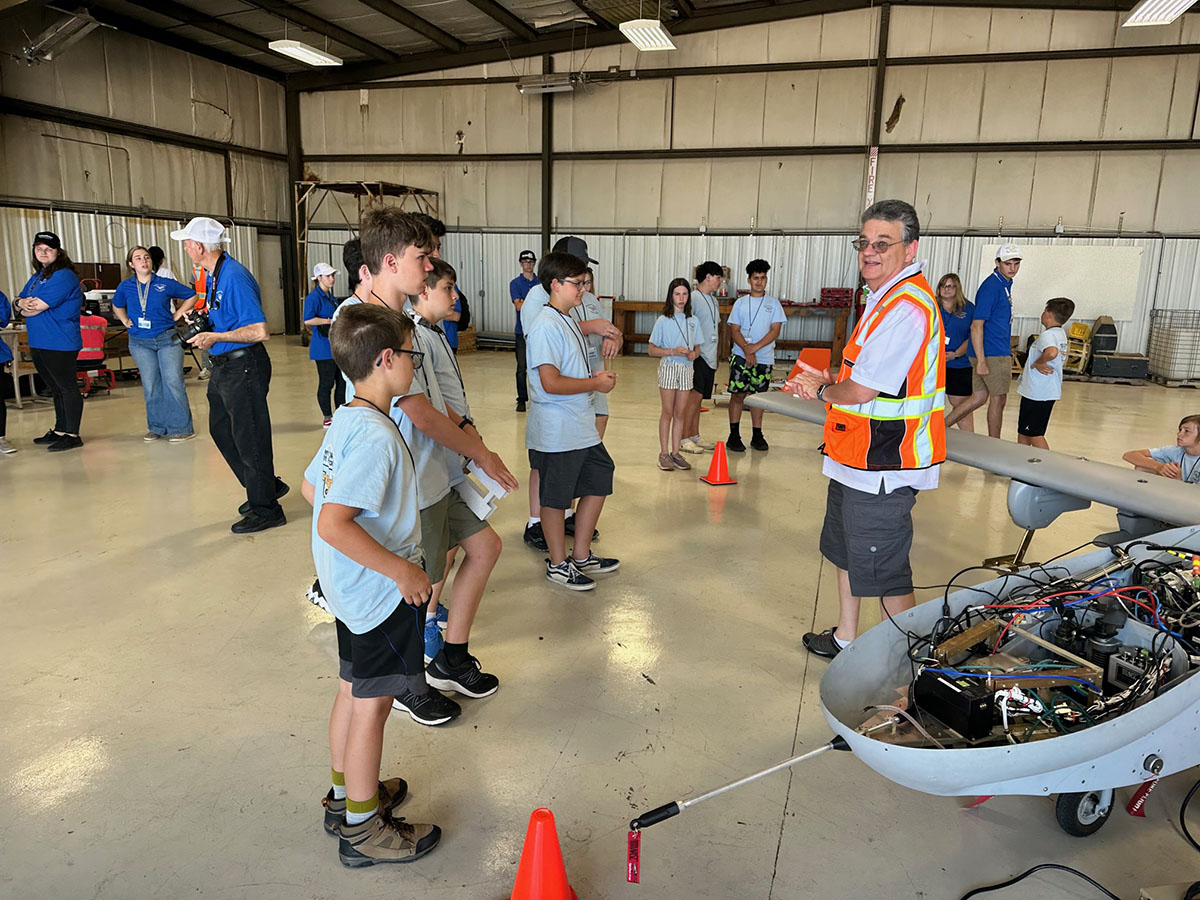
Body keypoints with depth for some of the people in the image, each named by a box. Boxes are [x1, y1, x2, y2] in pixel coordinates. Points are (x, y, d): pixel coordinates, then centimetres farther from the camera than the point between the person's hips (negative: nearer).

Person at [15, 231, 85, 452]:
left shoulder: (63, 276, -12)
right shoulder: (37, 276, 19)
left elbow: (38, 307, -17)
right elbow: (19, 302, 15)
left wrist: (26, 307, 3)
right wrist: (23, 303, -8)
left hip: (60, 343, -9)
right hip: (38, 343, 9)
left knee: (67, 388, -4)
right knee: (56, 389, 15)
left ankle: (72, 434, 0)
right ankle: (60, 430, 24)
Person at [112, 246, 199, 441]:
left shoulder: (166, 284, -3)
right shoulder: (125, 287, 5)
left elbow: (191, 296, 9)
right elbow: (117, 306, 26)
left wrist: (177, 315, 3)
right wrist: (126, 321, 11)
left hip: (167, 339, -3)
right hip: (140, 342, 3)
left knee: (173, 382, -8)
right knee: (150, 386, 6)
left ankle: (181, 427, -3)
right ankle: (157, 427, 16)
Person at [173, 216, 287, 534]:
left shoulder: (235, 277, -21)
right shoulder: (211, 274, 10)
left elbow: (259, 331, -26)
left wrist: (215, 337, -19)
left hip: (244, 367, -11)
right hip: (223, 365, 11)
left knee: (249, 438, -2)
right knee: (220, 429, 19)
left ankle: (265, 510, 11)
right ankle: (266, 485, 31)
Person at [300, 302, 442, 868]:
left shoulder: (345, 421, 4)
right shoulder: (376, 436, -27)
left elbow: (311, 488, 16)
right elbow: (333, 525, -32)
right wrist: (402, 569, -27)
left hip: (351, 588, 10)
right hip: (381, 592, -10)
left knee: (353, 691, 22)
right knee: (373, 703, 4)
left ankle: (346, 794, 40)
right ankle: (362, 828, 21)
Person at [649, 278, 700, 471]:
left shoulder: (692, 321, 8)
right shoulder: (663, 321, -4)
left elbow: (697, 348, 15)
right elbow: (652, 349, -5)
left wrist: (693, 354, -8)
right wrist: (673, 351, -17)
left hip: (686, 369, 4)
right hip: (668, 368, -4)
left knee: (680, 413, 7)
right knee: (668, 412, 1)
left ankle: (675, 452, 15)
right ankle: (664, 454, 8)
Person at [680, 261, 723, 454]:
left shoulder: (713, 300, 17)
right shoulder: (694, 298, -10)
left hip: (710, 356, 8)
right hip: (697, 355, -8)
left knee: (698, 398, 13)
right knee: (695, 396, -11)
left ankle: (695, 436, 19)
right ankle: (684, 439, -6)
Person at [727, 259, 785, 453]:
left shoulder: (773, 304, 6)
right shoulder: (740, 303, 7)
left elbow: (775, 330, -3)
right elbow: (734, 330, 1)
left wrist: (756, 347, -14)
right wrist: (746, 349, -14)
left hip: (764, 358, 1)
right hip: (740, 356, -1)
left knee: (758, 395, 8)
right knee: (738, 394, -2)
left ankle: (757, 436, 16)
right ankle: (734, 436, 4)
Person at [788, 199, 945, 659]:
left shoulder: (907, 306, -23)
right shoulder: (885, 298, 12)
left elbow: (862, 391, -25)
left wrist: (824, 392, -4)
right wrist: (828, 383, 4)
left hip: (881, 466, -11)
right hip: (858, 457, 11)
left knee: (883, 570, 2)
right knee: (846, 549, 24)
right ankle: (845, 638, 42)